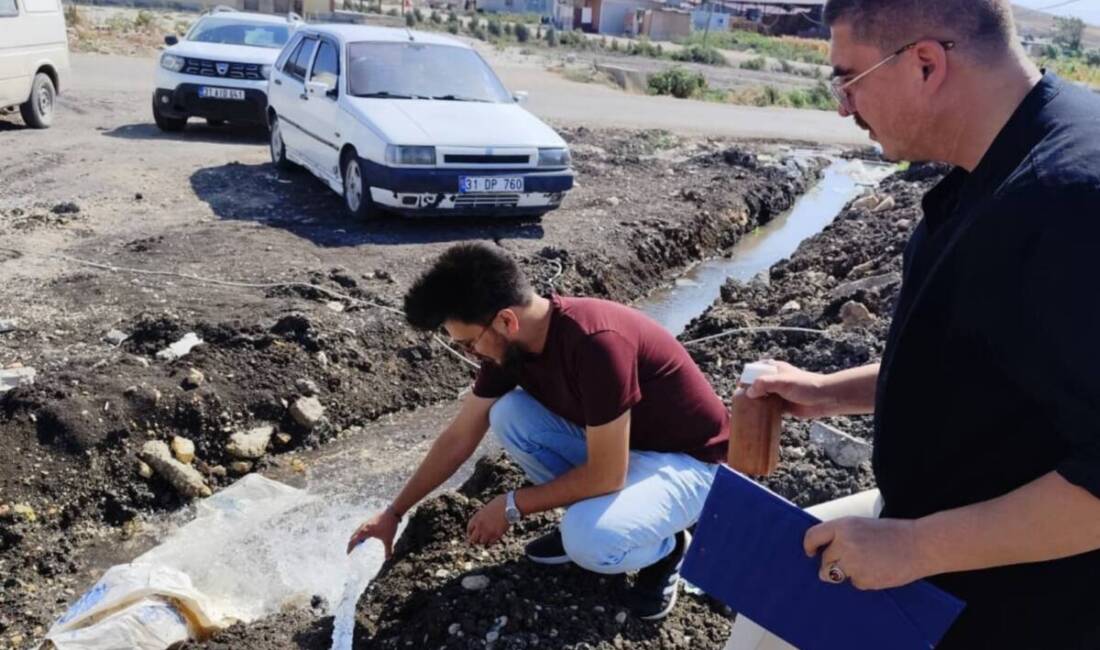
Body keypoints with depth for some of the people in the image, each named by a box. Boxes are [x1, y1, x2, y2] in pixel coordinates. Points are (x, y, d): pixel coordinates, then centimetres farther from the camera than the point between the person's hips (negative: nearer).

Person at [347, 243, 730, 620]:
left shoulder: (596, 342, -35)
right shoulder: (510, 342, -10)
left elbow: (606, 476, -29)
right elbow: (459, 437, 2)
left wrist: (511, 506, -16)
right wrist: (394, 513, 6)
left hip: (688, 460, -7)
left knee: (589, 542, -32)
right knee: (507, 413, -11)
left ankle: (665, 548, 2)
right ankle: (585, 518, 8)